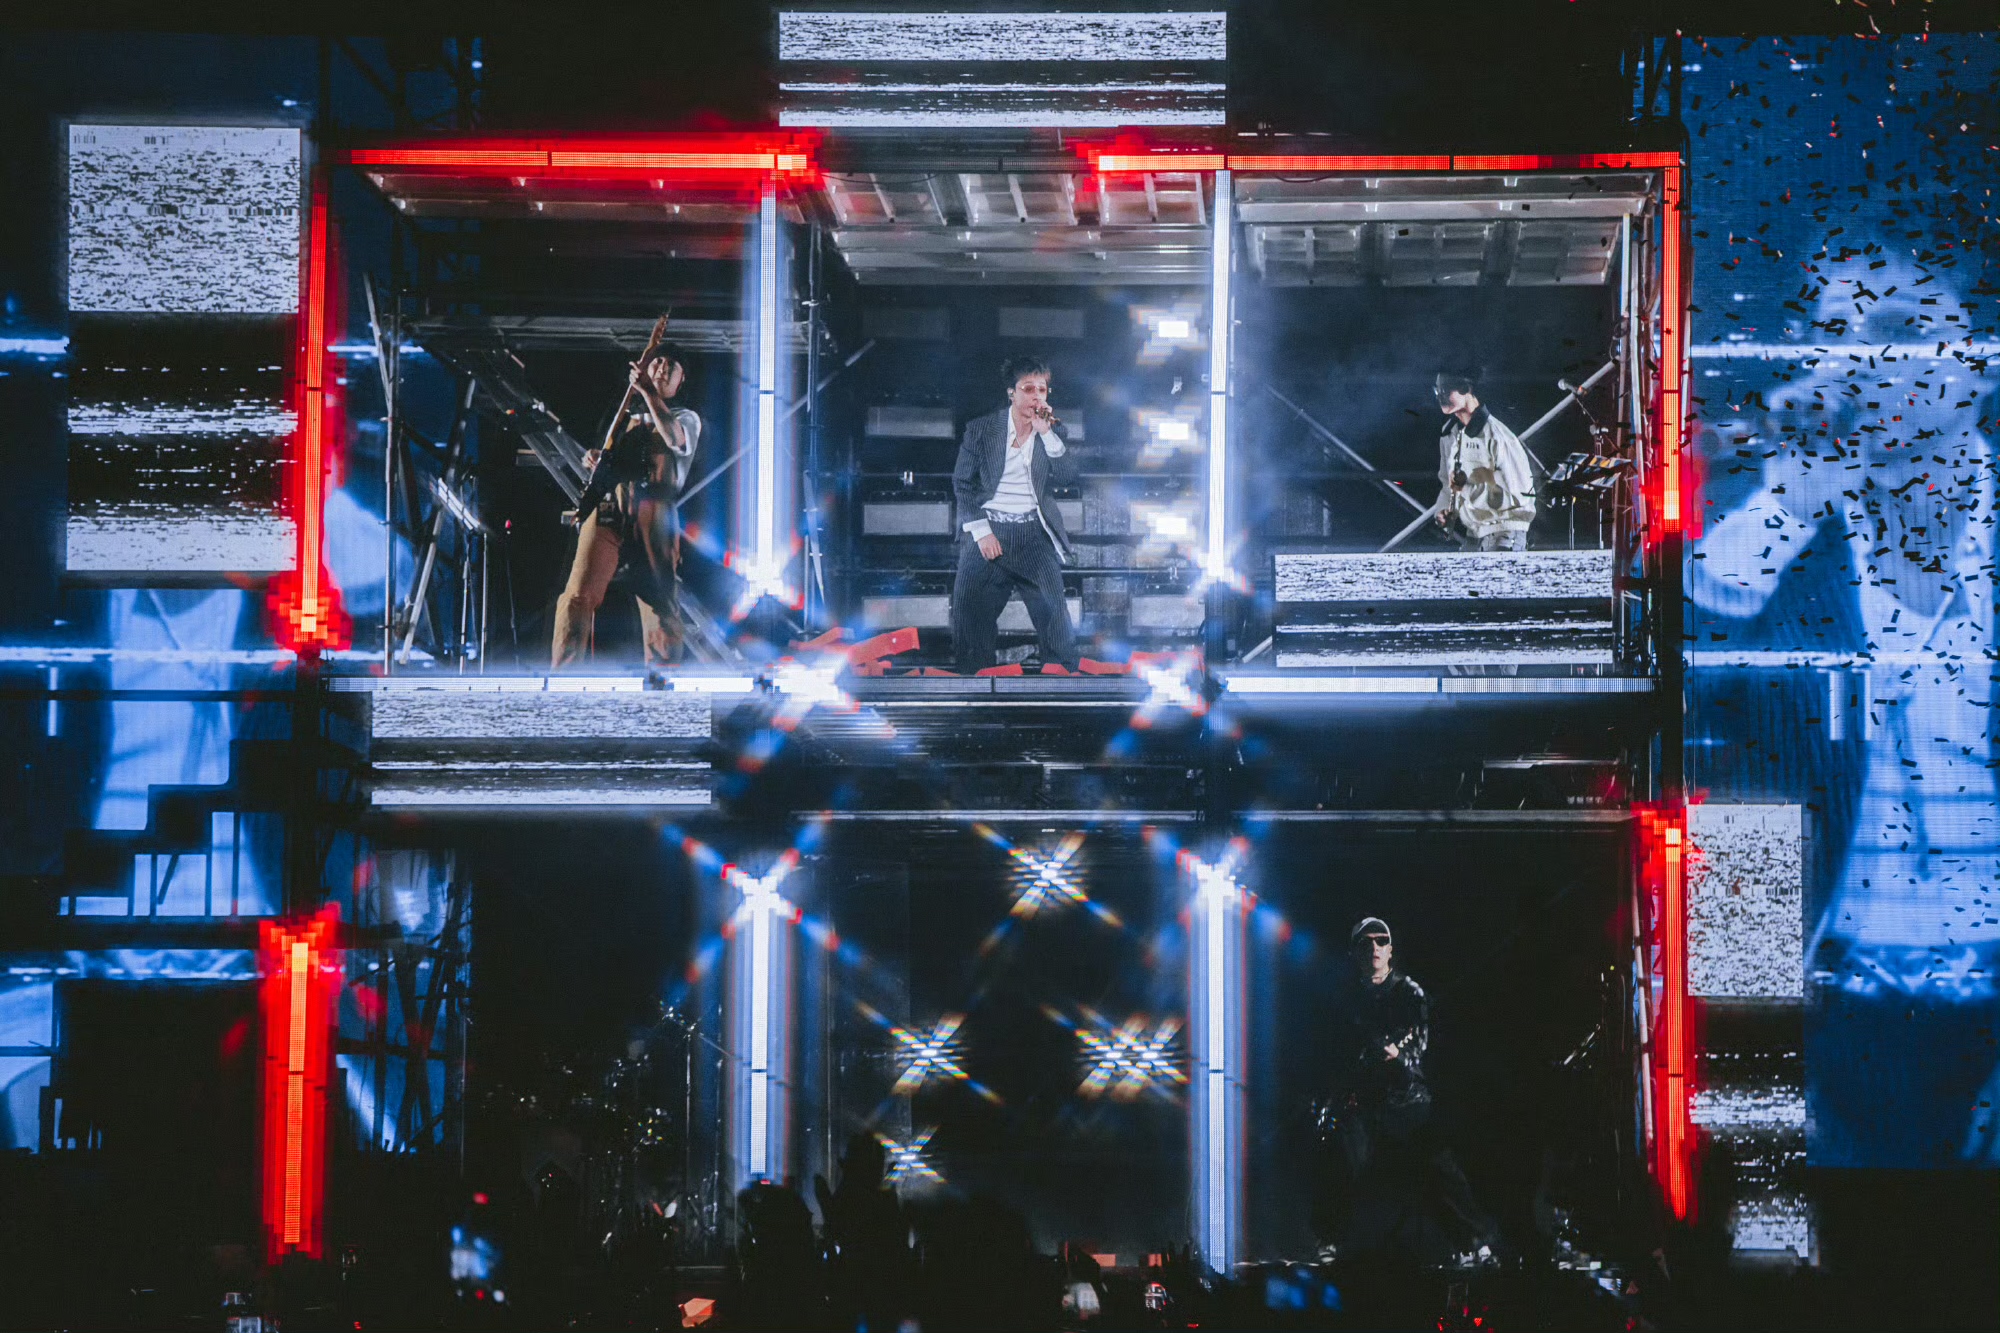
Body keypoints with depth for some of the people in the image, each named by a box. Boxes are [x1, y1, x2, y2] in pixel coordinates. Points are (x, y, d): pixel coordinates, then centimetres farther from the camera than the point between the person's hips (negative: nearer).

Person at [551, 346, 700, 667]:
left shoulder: (687, 418, 16)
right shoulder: (625, 417, 28)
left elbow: (674, 437, -9)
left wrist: (647, 390, -11)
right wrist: (594, 459, 9)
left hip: (654, 514, -2)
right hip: (608, 508, 2)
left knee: (661, 602, -5)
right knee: (579, 593, -13)